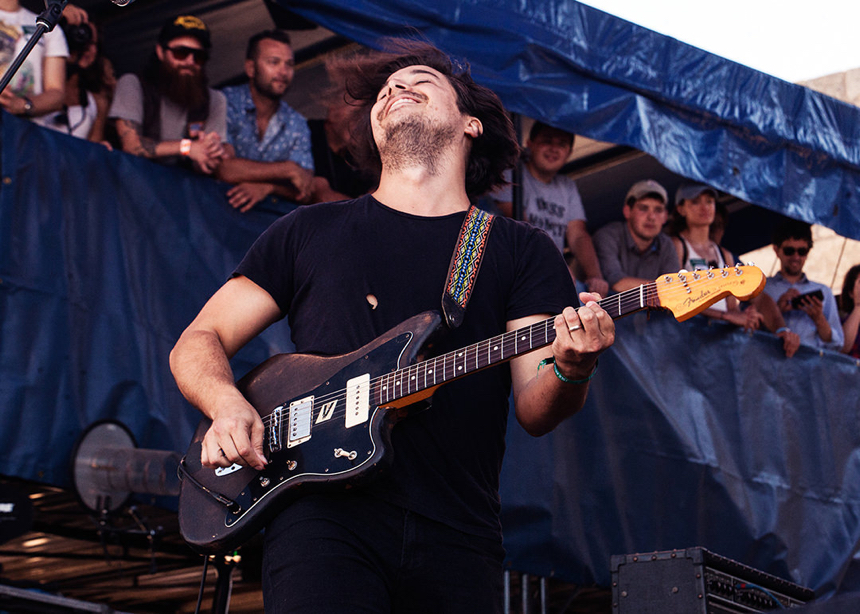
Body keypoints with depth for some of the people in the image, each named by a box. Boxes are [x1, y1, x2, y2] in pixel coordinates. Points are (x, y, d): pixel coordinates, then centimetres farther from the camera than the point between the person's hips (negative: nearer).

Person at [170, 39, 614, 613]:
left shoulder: (523, 251, 14)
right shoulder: (310, 231, 15)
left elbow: (534, 412, 5)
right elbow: (198, 342, 17)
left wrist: (572, 370, -18)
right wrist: (226, 404, -4)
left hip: (459, 542, 1)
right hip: (328, 512, -1)